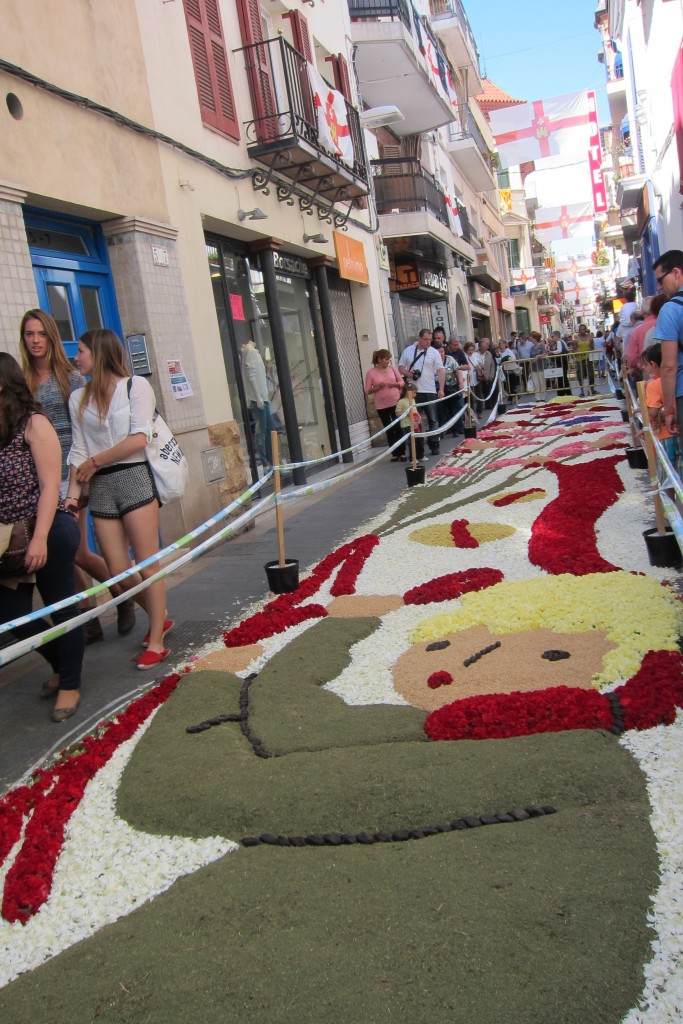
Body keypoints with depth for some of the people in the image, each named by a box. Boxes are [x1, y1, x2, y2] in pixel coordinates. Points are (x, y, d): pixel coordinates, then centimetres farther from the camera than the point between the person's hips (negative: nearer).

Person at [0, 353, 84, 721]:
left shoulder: (33, 423, -9)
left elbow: (50, 486, -12)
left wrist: (40, 539, -18)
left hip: (48, 532, -6)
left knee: (61, 609, 7)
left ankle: (70, 684, 26)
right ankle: (61, 665, 37)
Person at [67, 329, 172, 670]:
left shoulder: (136, 386, 0)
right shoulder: (79, 399, 13)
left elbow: (138, 439, -9)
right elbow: (78, 451, 8)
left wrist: (94, 462, -4)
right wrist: (72, 495, -2)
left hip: (134, 478, -5)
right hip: (100, 489, 5)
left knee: (147, 565, -3)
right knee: (118, 572, 4)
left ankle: (156, 642, 8)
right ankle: (160, 618, 28)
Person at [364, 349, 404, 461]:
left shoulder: (392, 369, 4)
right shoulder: (371, 372, -4)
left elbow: (402, 382, 9)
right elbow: (368, 391, -4)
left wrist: (395, 384, -11)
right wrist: (378, 386, -19)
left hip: (396, 403, 2)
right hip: (382, 406, -2)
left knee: (399, 428, 3)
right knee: (389, 430, 5)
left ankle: (401, 452, 10)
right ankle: (395, 454, 12)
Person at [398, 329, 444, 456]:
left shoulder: (434, 352, 1)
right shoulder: (408, 351, 5)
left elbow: (441, 371, -2)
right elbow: (400, 367, 10)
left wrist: (441, 388, -11)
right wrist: (407, 373, -12)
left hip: (429, 391, -1)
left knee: (433, 420, 2)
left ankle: (434, 445, 8)